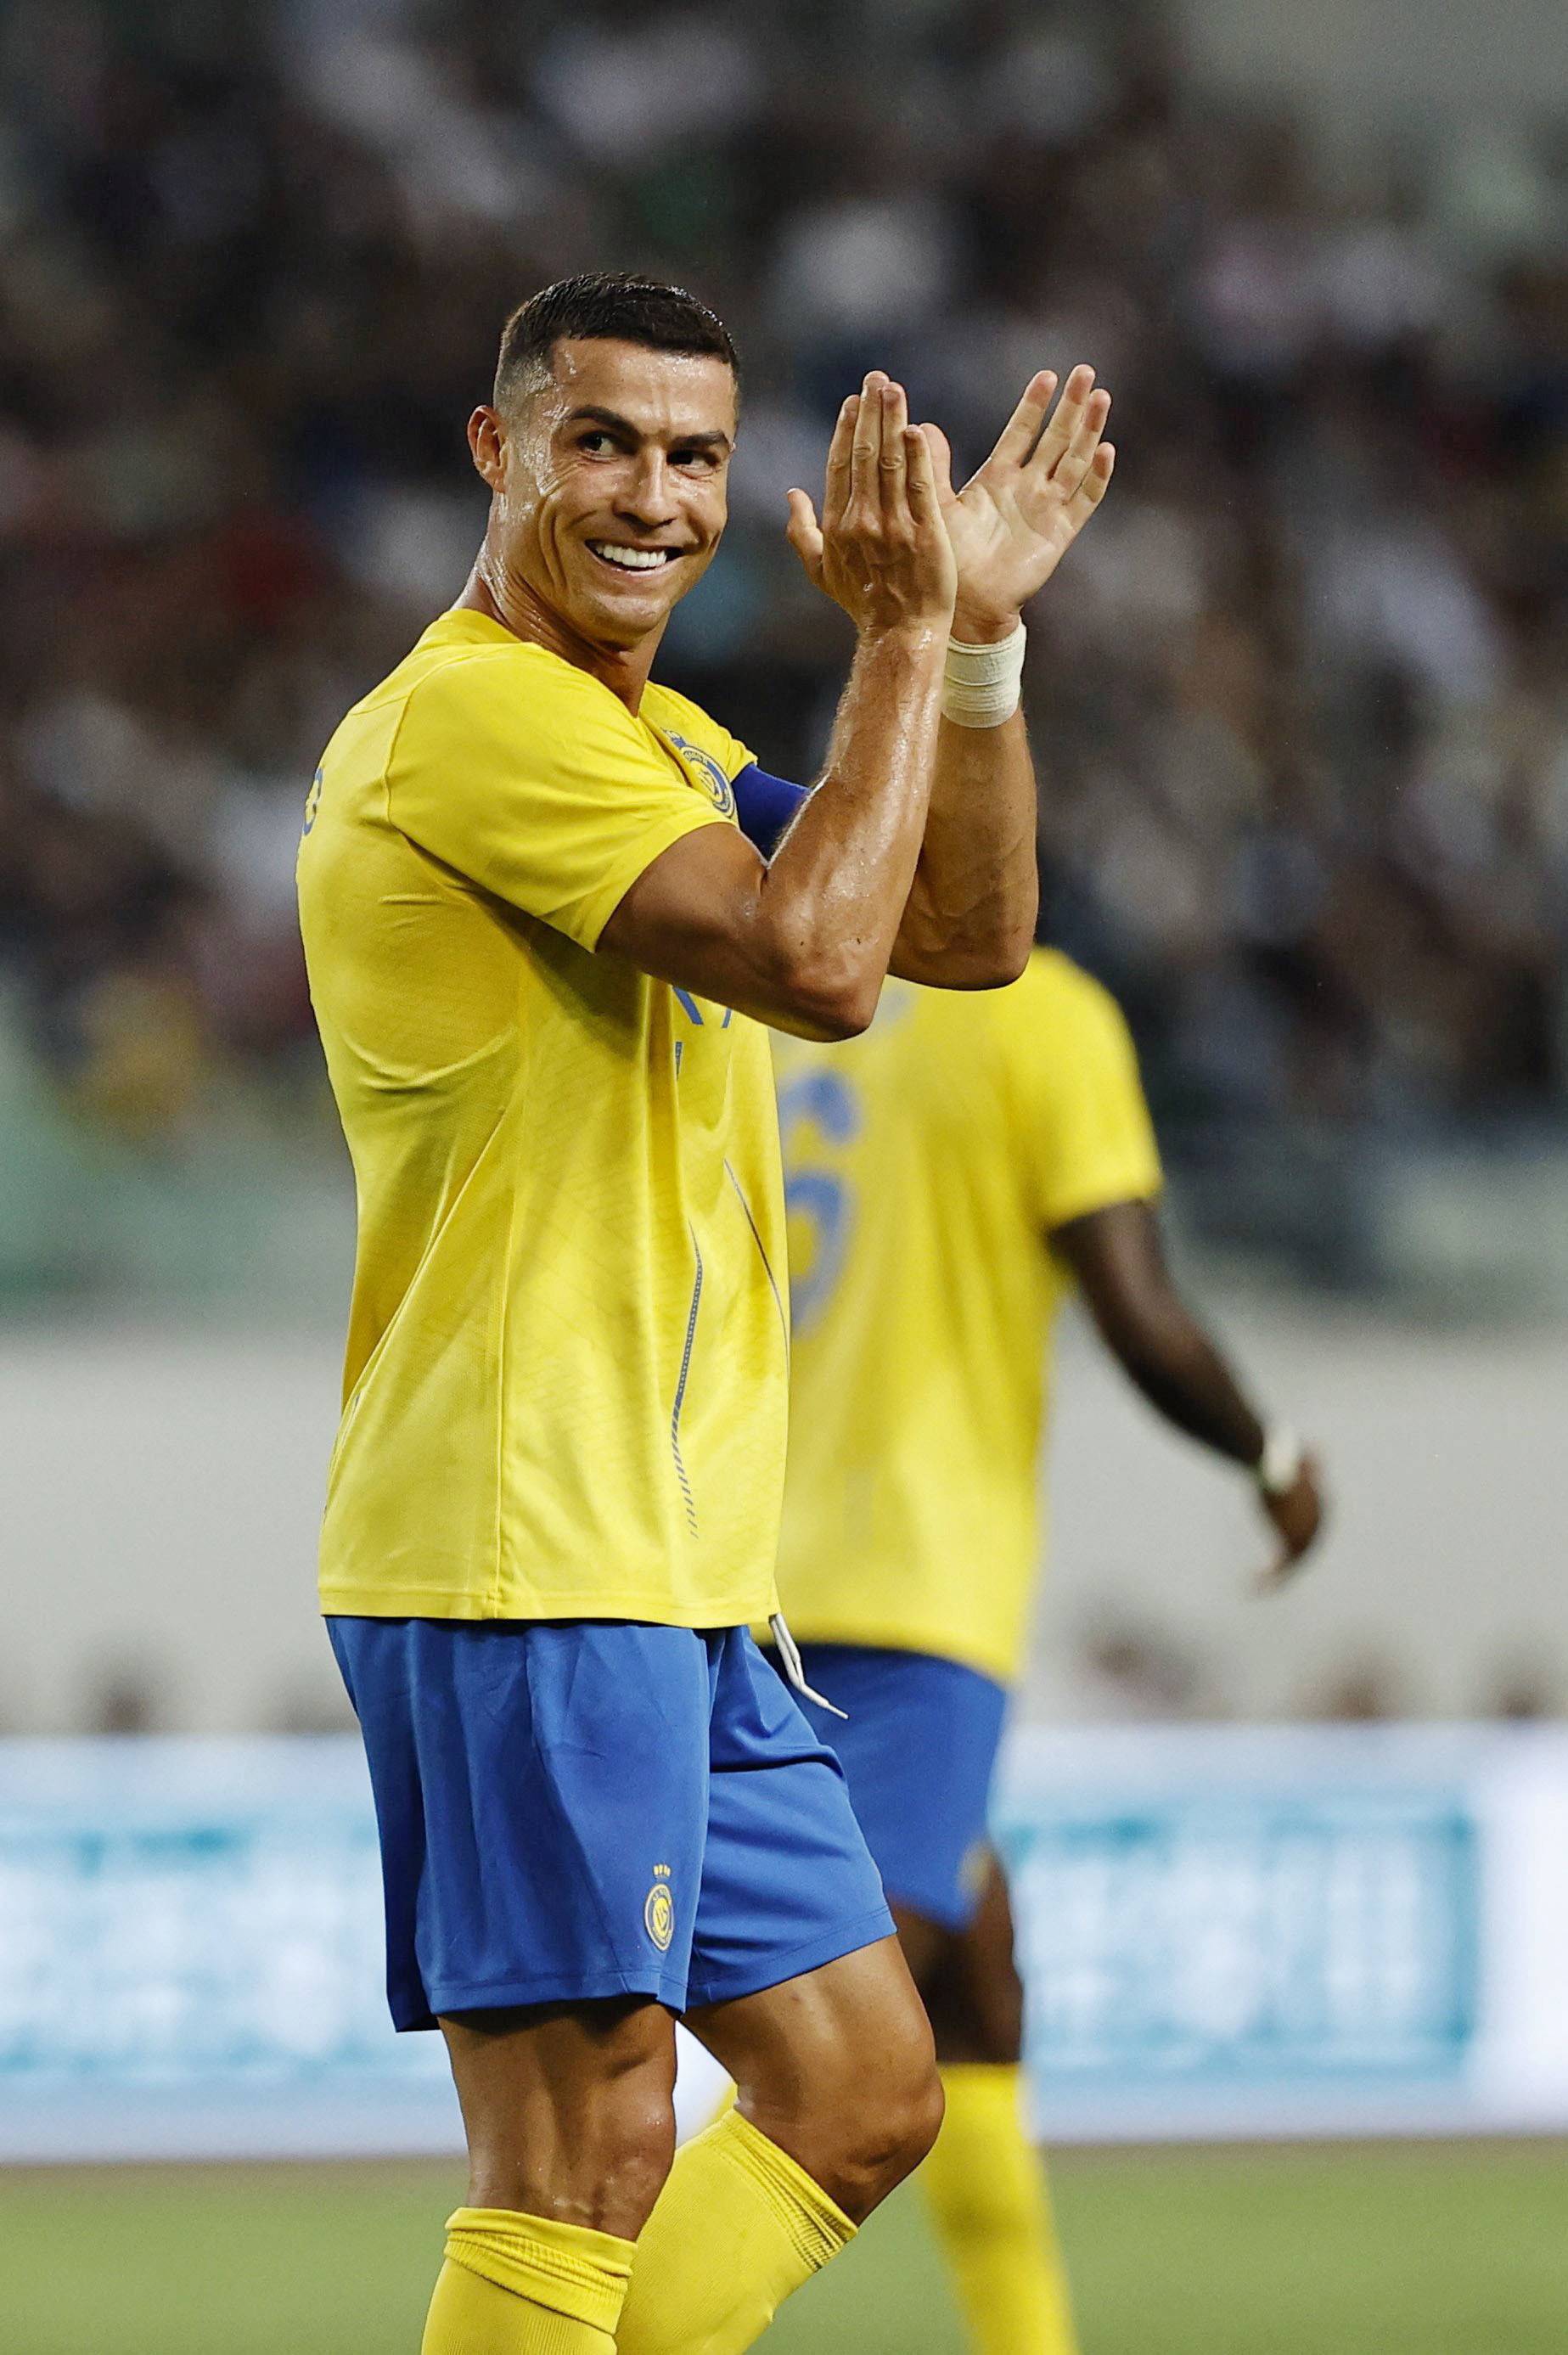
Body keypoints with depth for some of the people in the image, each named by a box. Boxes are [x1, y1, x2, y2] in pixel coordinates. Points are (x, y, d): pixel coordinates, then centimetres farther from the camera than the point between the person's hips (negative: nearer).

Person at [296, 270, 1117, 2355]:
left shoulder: (655, 739, 20)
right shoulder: (481, 714, -13)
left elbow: (968, 932, 17)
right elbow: (813, 958, -23)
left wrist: (980, 639, 5)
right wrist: (904, 638, -15)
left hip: (672, 1568, 10)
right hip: (525, 1556, -10)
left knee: (861, 2085, 13)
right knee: (586, 2153, -11)